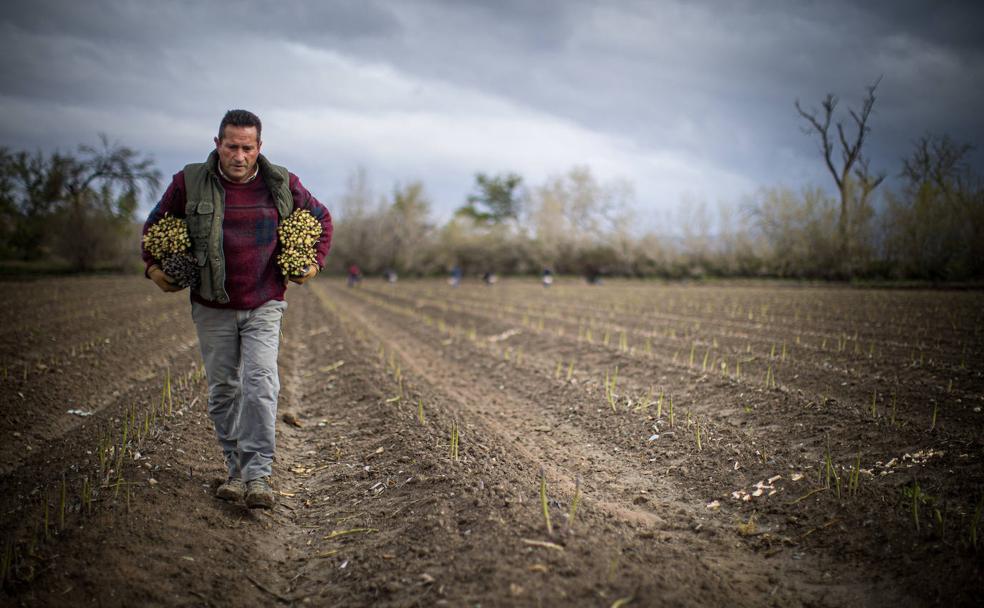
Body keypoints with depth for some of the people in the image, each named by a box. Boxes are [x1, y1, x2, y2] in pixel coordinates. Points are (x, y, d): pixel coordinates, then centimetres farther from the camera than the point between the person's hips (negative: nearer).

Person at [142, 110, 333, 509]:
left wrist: (315, 262, 4)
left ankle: (258, 475, -10)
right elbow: (156, 222, 14)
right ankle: (236, 471, 21)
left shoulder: (282, 185, -3)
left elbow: (321, 218, 15)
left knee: (260, 385, -13)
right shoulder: (190, 183, -4)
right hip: (213, 308, 1)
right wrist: (153, 266, 4)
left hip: (264, 307, -1)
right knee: (223, 390, 8)